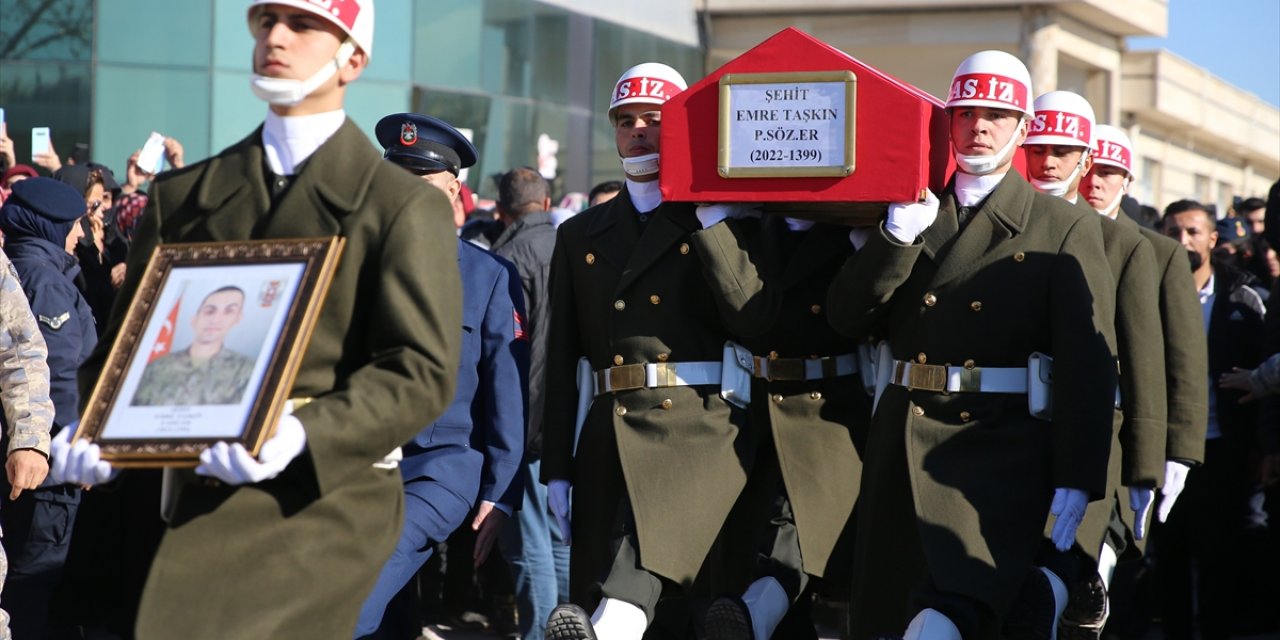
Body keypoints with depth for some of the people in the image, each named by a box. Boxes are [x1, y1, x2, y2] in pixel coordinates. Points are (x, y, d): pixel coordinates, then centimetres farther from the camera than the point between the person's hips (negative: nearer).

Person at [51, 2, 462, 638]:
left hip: (327, 492, -4)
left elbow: (422, 371, -8)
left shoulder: (405, 205, 1)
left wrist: (302, 435, -24)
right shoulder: (183, 196, 15)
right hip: (203, 493, 5)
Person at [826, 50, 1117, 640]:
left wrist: (1076, 482, -14)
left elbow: (1088, 363, -5)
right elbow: (846, 316, 8)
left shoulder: (1066, 229, 2)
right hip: (902, 443, 5)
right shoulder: (909, 217, 16)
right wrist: (898, 235, -7)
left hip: (999, 453, -5)